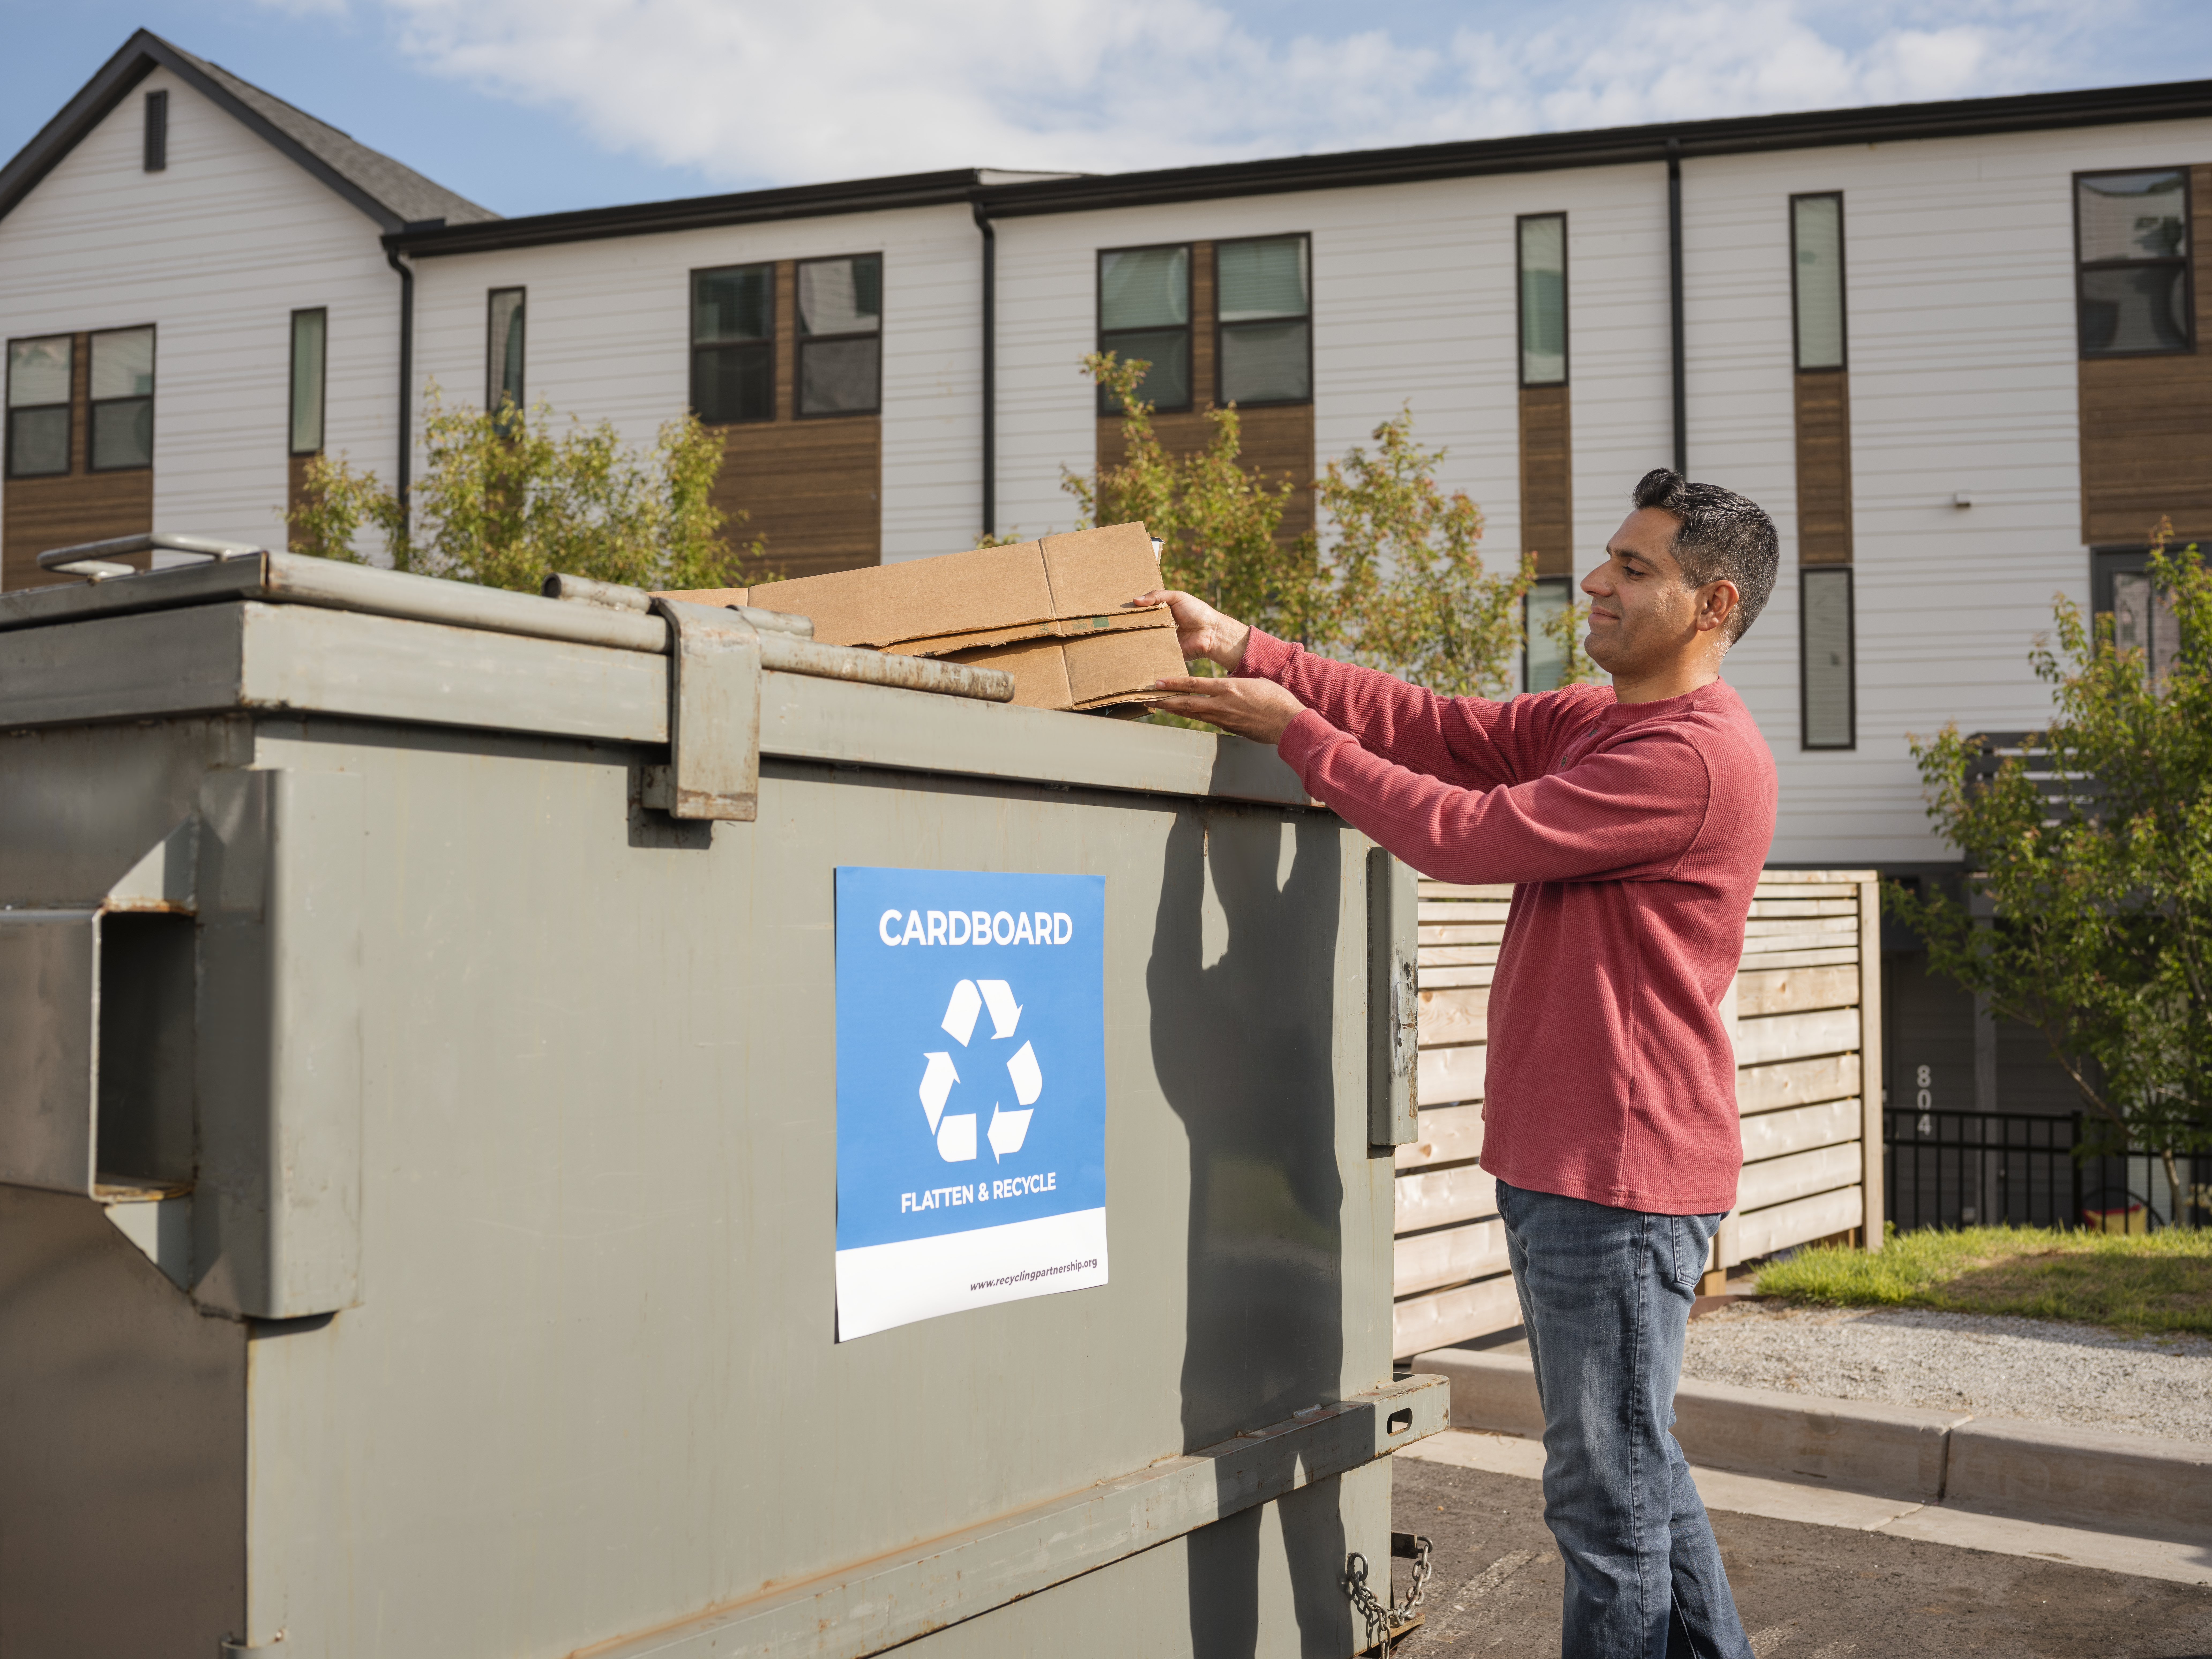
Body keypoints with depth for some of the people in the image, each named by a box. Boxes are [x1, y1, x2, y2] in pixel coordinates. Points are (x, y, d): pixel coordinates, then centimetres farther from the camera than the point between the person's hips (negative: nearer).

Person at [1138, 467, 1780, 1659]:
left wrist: (1295, 732, -10)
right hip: (1563, 1160, 10)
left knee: (1610, 1491, 1)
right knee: (1629, 1462, 22)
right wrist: (1242, 650, 0)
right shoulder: (1590, 721, 14)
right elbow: (1433, 725, 8)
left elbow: (1466, 835, -19)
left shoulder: (1698, 755, -18)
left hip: (1621, 1175, -10)